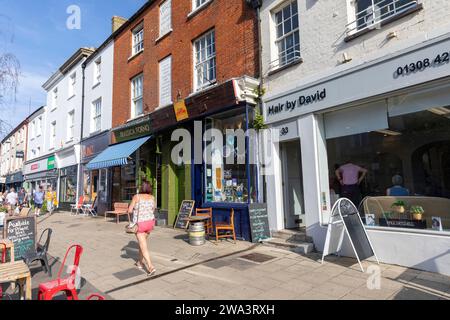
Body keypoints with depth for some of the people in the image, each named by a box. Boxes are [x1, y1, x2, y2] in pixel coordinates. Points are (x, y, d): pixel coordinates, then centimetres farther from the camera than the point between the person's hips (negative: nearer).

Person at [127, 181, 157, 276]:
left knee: (143, 246, -3)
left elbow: (129, 210, -8)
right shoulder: (152, 198, 0)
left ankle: (151, 267, -13)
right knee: (142, 242, 25)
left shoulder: (136, 197, -11)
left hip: (139, 224, -5)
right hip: (150, 222, 5)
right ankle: (140, 262, 36)